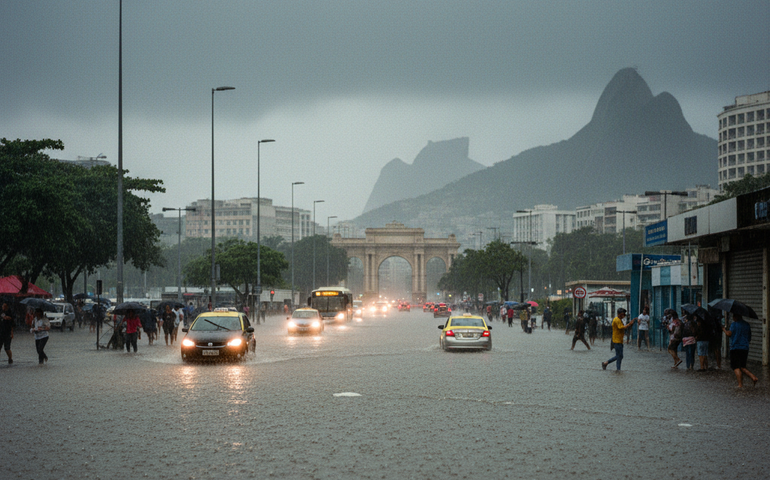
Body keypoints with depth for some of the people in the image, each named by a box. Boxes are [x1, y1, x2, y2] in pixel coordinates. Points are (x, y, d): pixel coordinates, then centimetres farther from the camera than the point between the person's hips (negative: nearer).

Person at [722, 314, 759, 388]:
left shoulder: (734, 324, -6)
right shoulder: (747, 324, 12)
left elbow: (729, 334, -13)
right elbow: (749, 338, 15)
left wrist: (724, 329, 5)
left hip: (735, 348, -6)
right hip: (745, 348, 6)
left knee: (736, 367, -3)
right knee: (742, 367, 14)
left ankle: (740, 384, -10)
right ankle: (753, 377, -5)